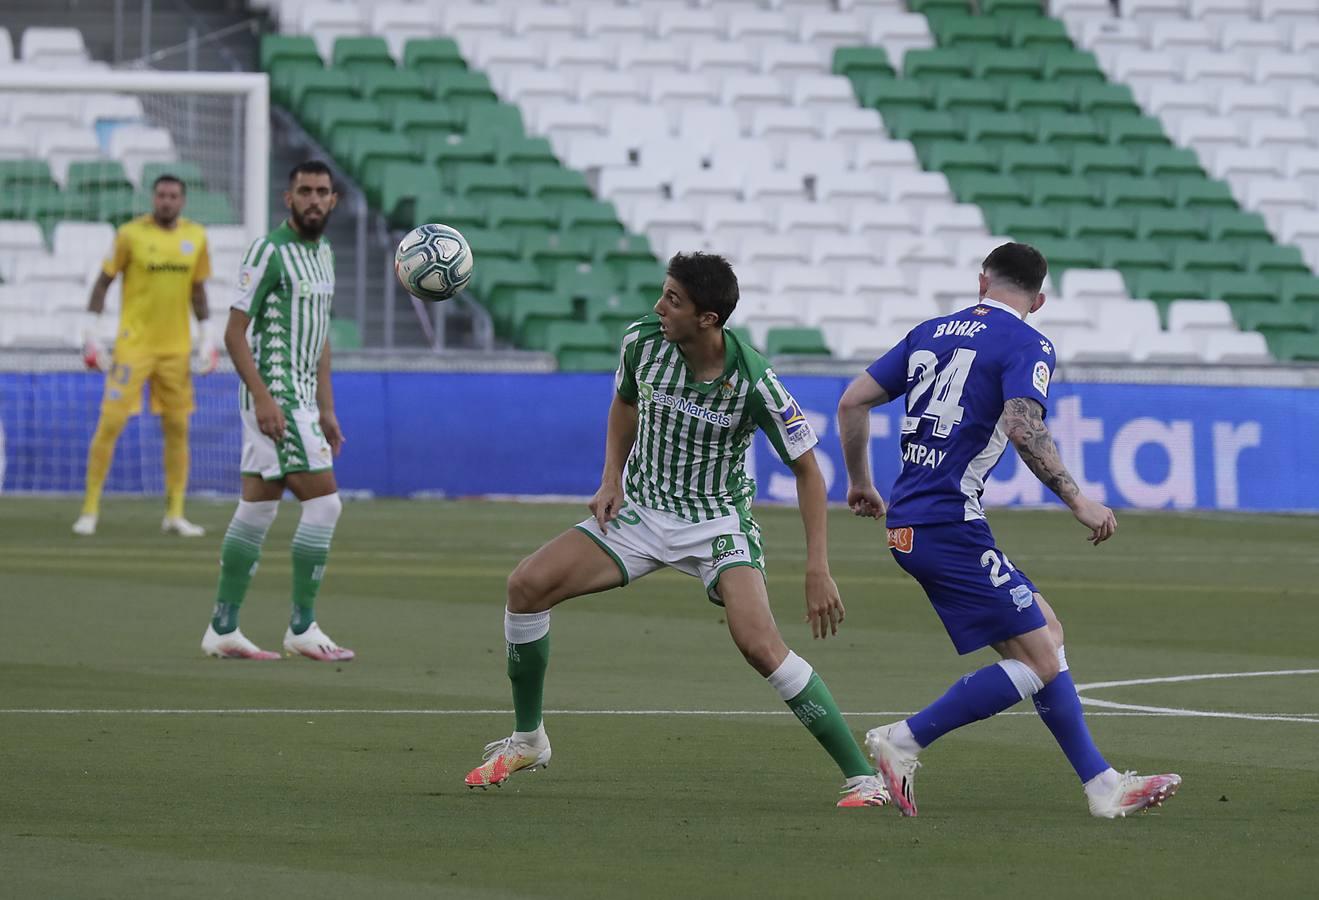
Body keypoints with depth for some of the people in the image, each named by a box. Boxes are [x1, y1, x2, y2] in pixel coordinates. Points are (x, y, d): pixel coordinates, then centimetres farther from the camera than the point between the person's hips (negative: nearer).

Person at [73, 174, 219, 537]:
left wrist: (207, 336, 9)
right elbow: (103, 281, -1)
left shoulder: (195, 237, 6)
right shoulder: (131, 234, -6)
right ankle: (90, 510, 0)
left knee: (177, 428, 4)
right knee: (110, 423, -8)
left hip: (176, 348, 4)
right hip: (133, 344, -4)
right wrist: (91, 330, -7)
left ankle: (175, 514, 12)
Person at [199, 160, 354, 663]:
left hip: (301, 399, 9)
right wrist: (262, 398, -21)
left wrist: (325, 409, 20)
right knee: (324, 503, -12)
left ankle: (223, 630, 11)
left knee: (256, 512, 9)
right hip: (274, 396, -9)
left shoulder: (323, 253, 16)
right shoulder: (269, 252, -11)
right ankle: (302, 629, -7)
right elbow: (234, 332, -13)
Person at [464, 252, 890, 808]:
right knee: (527, 585, -12)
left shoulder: (753, 382, -23)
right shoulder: (642, 341, -12)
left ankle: (862, 778, -18)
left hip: (718, 524, -4)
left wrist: (818, 570, -18)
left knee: (758, 642, -27)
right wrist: (611, 480, 0)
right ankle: (527, 741, 8)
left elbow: (806, 469, -13)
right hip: (640, 511, 4)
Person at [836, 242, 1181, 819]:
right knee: (1037, 661, -7)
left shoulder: (931, 332, 16)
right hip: (950, 526, -9)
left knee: (1046, 633, 13)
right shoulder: (1027, 346, -5)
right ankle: (904, 741, -7)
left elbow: (852, 402, 15)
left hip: (907, 525, 9)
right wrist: (1077, 502, -16)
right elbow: (1023, 427, -22)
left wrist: (860, 482, 28)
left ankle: (1102, 785, 12)